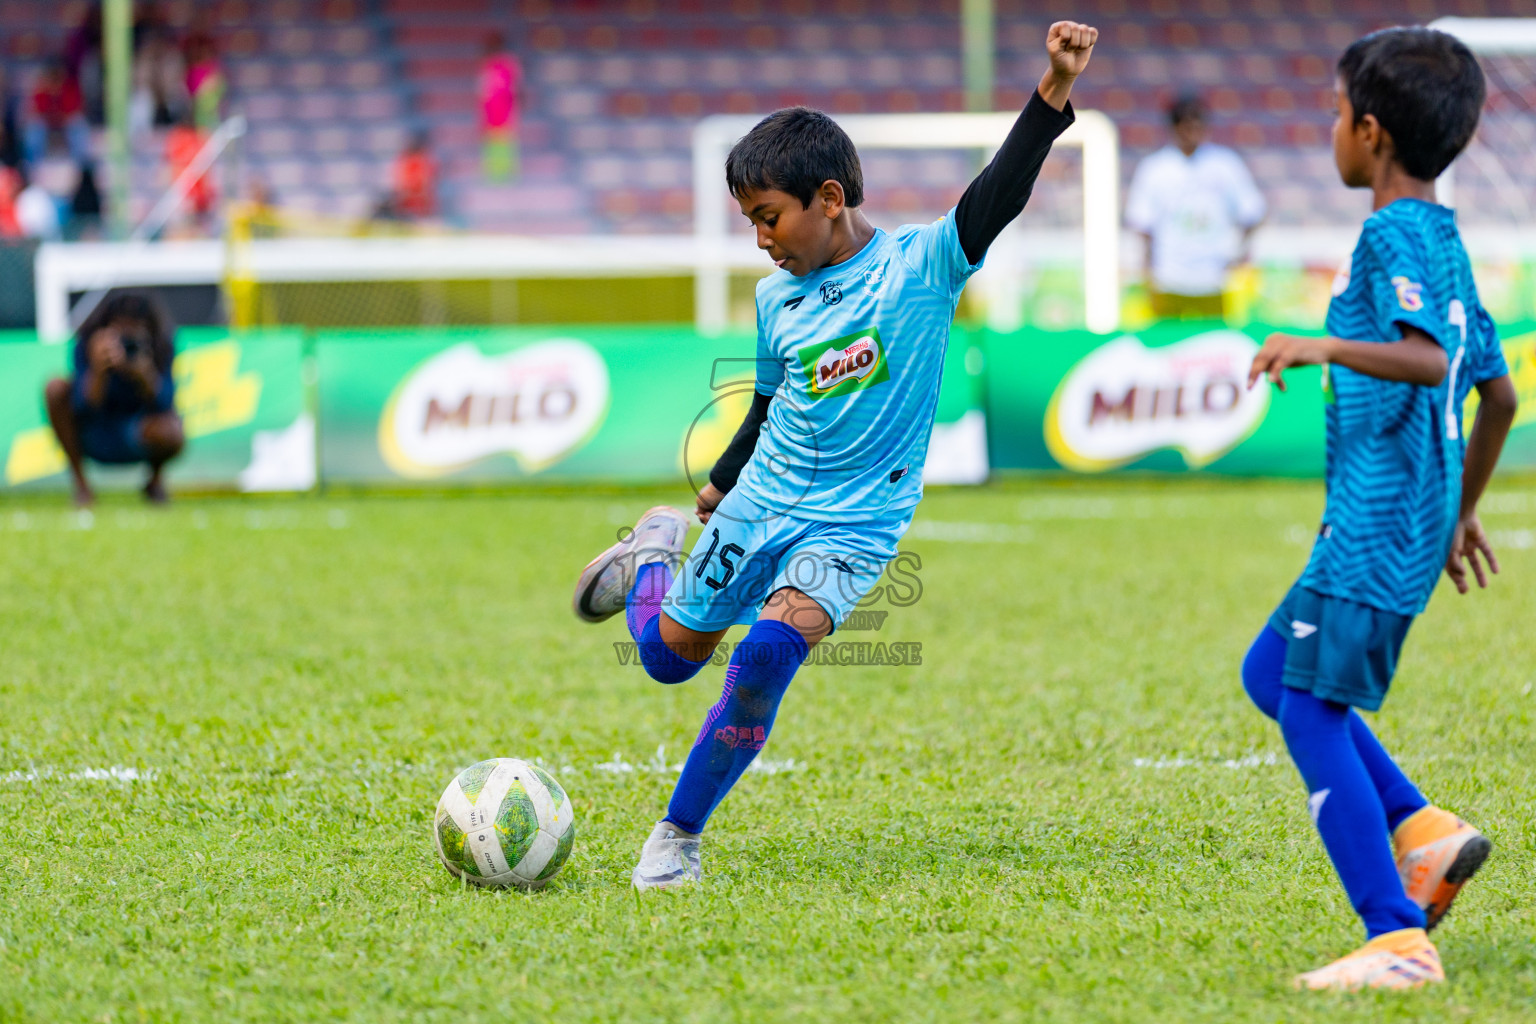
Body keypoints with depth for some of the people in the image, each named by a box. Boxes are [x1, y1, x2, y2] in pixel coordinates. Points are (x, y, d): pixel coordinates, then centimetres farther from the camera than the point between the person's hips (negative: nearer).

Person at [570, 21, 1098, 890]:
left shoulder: (920, 265, -12)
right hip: (761, 502, 5)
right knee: (668, 654, 16)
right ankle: (655, 552, 52)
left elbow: (999, 197, -26)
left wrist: (1055, 91, -39)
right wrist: (720, 488, 29)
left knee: (766, 658, -24)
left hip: (854, 523, -5)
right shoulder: (778, 297, 2)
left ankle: (679, 836, -10)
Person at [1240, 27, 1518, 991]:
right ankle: (1421, 827, 9)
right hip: (1414, 515, 10)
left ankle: (1399, 940, -13)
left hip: (1375, 523, -10)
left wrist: (1328, 348, -36)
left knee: (1312, 712, -9)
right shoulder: (1446, 243, 17)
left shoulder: (1394, 236, -12)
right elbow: (1499, 394, 24)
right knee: (1272, 673, 19)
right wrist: (1463, 509, 34)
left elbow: (1428, 359, -28)